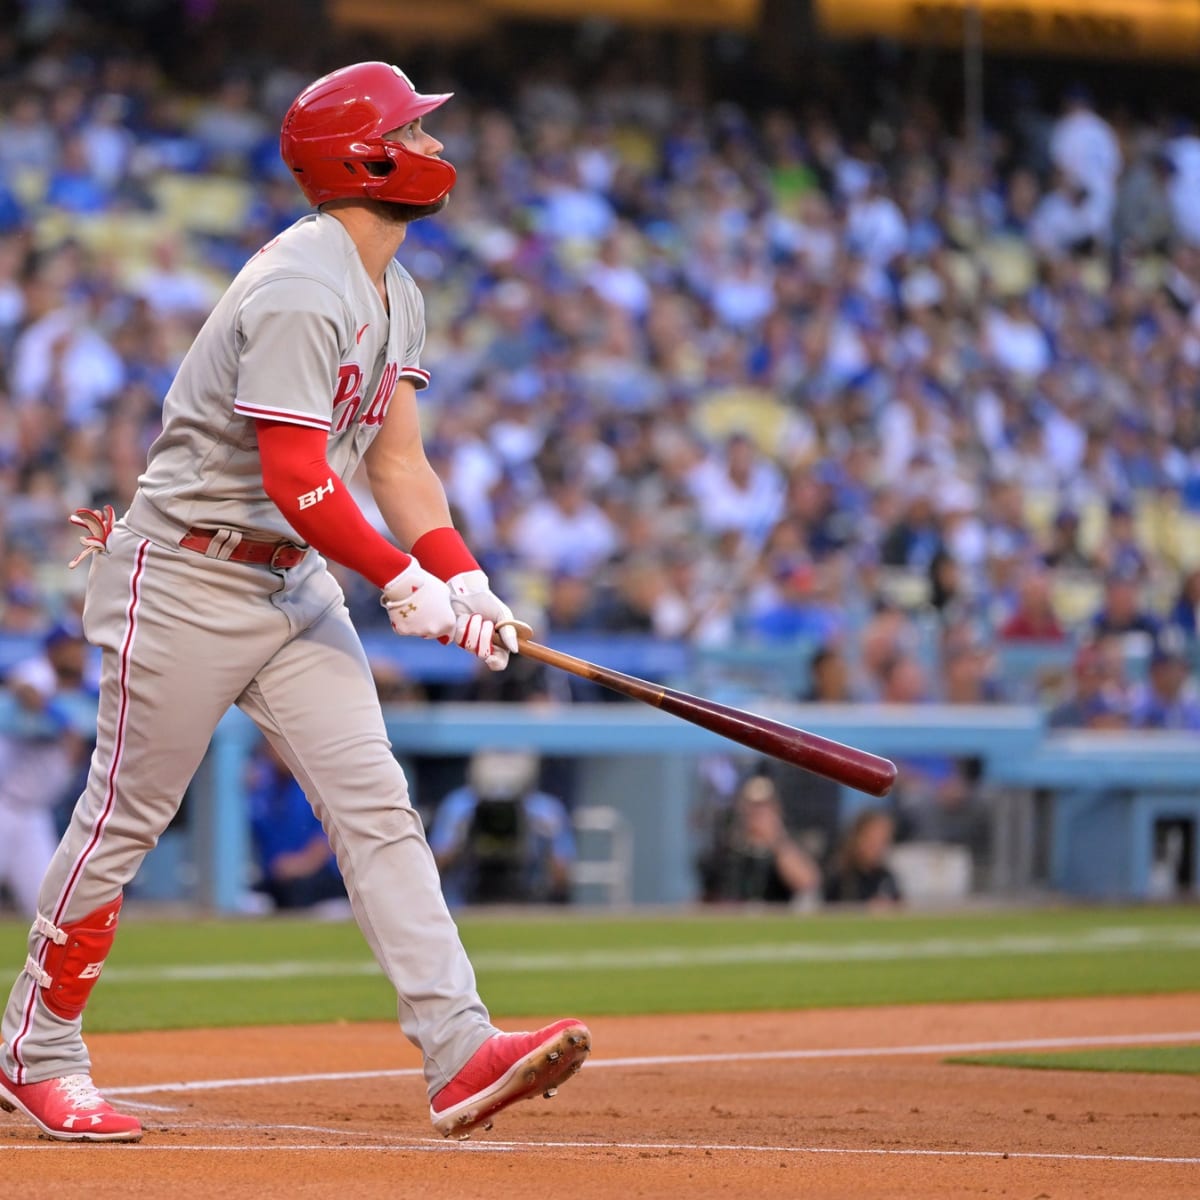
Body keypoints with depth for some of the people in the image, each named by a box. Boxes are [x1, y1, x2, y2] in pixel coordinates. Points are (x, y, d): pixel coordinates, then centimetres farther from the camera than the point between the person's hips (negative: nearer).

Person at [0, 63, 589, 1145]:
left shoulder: (396, 297, 10)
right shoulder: (300, 293, -21)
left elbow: (396, 458, 9)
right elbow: (295, 478, -26)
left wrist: (467, 583, -4)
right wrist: (403, 583, -23)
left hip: (293, 582, 9)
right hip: (184, 577, -9)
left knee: (375, 804, -4)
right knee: (126, 815, 1)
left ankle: (460, 1052, -12)